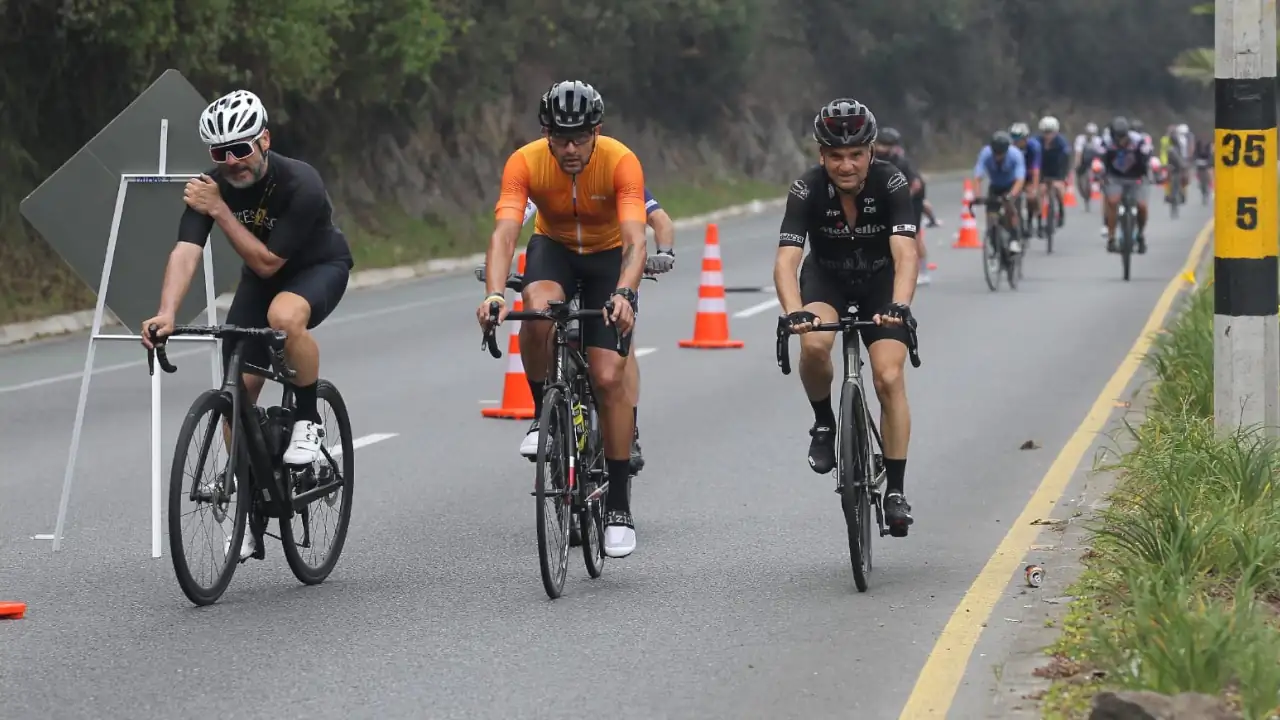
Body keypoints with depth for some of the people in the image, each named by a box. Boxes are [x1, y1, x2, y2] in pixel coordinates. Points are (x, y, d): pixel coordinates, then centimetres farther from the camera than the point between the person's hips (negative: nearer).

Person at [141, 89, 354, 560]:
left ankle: (309, 419, -15)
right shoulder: (210, 186, -20)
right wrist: (166, 313, -46)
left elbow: (267, 263, -30)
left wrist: (220, 211, -33)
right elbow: (185, 252, -30)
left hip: (319, 268, -5)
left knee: (284, 316, -40)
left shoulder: (300, 185, -33)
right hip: (261, 274, 5)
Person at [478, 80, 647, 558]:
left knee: (609, 377, -14)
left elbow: (634, 239, -38)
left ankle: (619, 507, -4)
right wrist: (494, 293, -52)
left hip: (608, 256, -1)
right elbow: (504, 232, -35)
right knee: (538, 309, -35)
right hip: (554, 247, 1)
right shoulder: (525, 162, -26)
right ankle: (542, 412, -9)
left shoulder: (621, 162, -29)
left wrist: (623, 294, -56)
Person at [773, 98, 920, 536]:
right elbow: (787, 259, -34)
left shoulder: (891, 184, -26)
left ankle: (895, 491, -6)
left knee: (889, 377, -16)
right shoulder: (807, 190, -26)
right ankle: (824, 424, -4)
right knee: (813, 344, -32)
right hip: (826, 278, 0)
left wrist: (899, 307, -55)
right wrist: (793, 313, -53)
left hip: (880, 281, 0)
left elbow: (905, 254, -37)